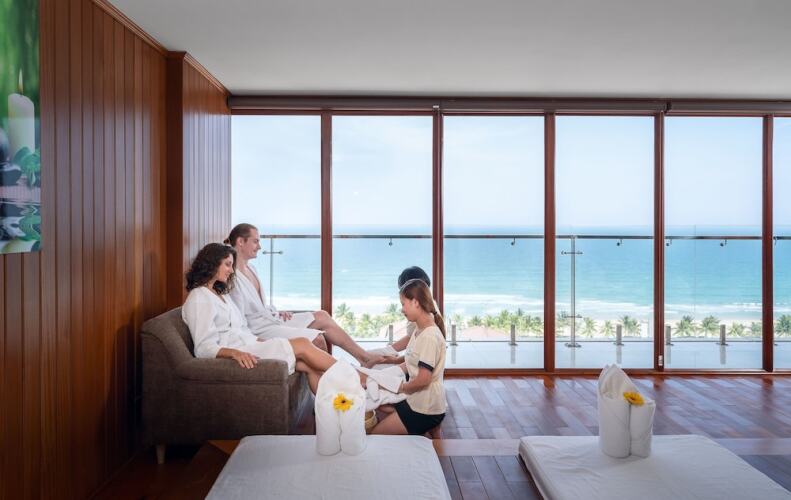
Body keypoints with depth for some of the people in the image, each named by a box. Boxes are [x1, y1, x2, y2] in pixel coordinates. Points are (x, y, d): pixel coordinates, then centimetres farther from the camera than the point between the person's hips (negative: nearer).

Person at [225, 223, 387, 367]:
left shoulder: (249, 269, 11)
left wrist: (276, 312, 8)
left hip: (271, 318, 10)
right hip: (260, 329, -10)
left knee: (322, 316, 4)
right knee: (317, 338, -18)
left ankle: (364, 356, 6)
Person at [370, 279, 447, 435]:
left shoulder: (429, 336, -22)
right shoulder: (419, 331, 8)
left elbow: (423, 379, -23)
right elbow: (411, 364, 13)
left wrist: (402, 387, -6)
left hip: (425, 410, -9)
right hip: (416, 401, 9)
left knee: (374, 434, -5)